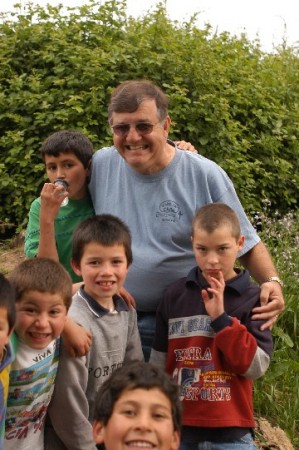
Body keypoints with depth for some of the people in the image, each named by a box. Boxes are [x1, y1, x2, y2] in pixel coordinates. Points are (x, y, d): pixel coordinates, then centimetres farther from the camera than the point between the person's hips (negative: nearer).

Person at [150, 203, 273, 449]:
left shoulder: (252, 298, -5)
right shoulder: (175, 294, 1)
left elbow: (256, 367, -12)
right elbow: (158, 365, 7)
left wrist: (221, 318, -17)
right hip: (178, 428, 2)